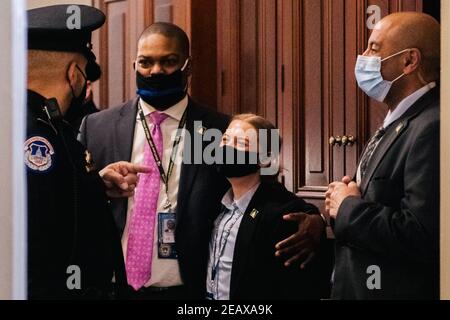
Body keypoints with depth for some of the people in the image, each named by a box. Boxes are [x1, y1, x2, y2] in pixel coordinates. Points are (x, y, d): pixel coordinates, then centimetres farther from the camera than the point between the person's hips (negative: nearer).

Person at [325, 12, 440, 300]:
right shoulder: (401, 121, 12)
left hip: (401, 290, -9)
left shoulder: (433, 128, -21)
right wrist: (346, 198, -1)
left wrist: (348, 207, -16)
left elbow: (421, 237, -29)